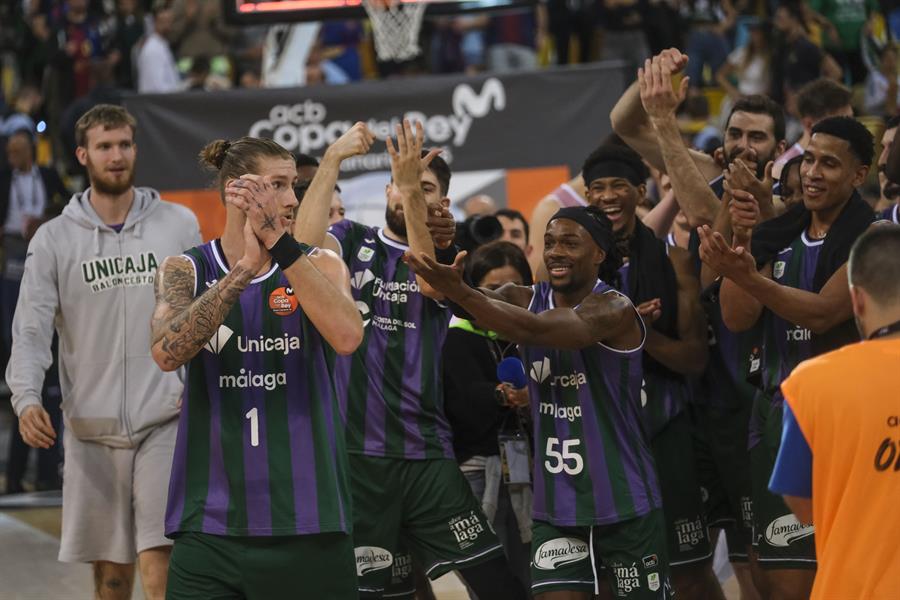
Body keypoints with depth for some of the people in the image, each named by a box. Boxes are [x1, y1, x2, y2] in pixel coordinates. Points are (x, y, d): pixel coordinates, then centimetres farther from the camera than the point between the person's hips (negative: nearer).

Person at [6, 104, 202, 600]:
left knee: (158, 558, -12)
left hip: (164, 420, -1)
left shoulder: (179, 225, 5)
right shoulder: (53, 238, 4)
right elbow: (31, 328, -2)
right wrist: (26, 397, -17)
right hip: (91, 425, 1)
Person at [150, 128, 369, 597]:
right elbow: (167, 353, -16)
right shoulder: (185, 271, 4)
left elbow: (347, 337, -17)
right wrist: (245, 268, -22)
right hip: (211, 520, 0)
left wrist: (280, 247, -23)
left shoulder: (318, 265, 4)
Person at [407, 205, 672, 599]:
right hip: (555, 506, 5)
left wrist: (458, 292, -41)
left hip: (623, 503, -5)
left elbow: (535, 330, -30)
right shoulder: (526, 300, 6)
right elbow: (483, 302, -16)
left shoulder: (614, 311, -14)